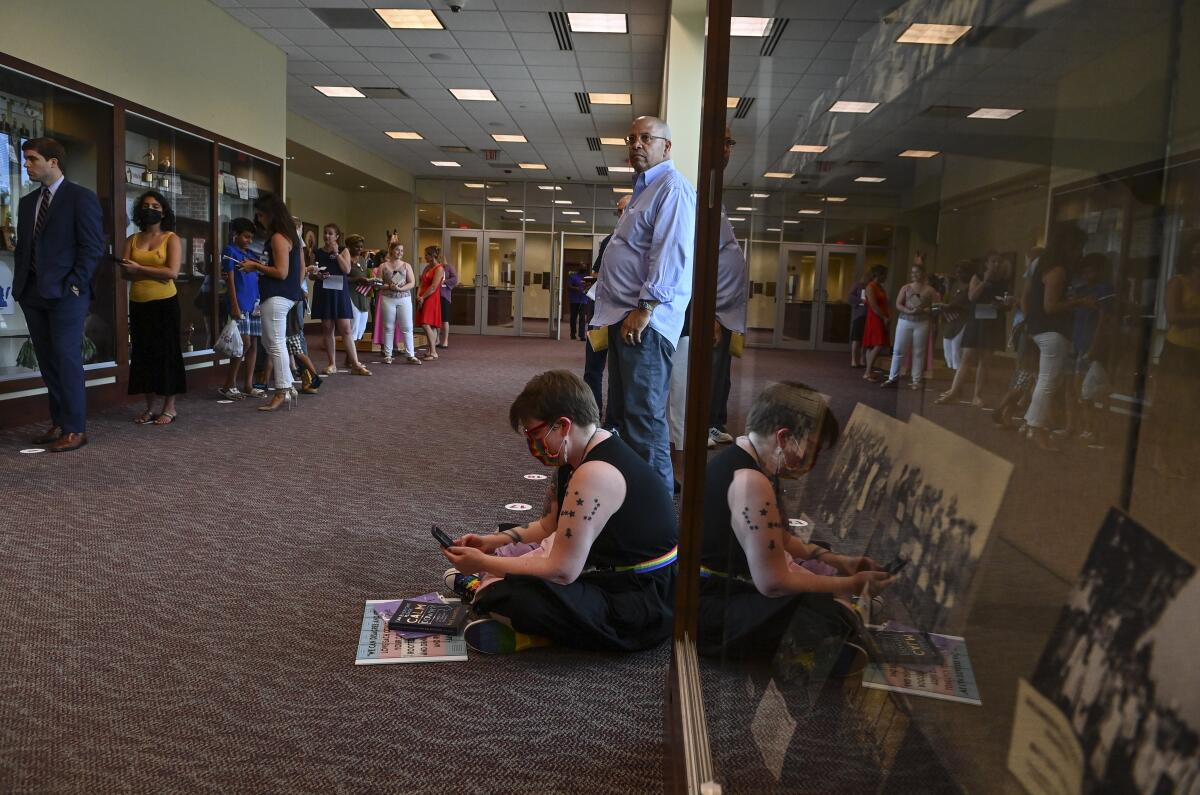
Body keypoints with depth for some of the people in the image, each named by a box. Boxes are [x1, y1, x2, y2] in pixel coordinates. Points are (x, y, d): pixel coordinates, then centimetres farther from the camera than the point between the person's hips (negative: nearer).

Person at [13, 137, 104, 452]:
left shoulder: (81, 197, -3)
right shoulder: (27, 202, 18)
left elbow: (92, 246, -8)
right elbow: (22, 247, 20)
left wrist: (74, 285, -14)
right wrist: (20, 284, 8)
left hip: (65, 293, -7)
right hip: (33, 294, 7)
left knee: (67, 359, -6)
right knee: (47, 362, 8)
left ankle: (76, 429, 0)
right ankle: (58, 423, 15)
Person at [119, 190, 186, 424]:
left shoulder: (171, 238, 1)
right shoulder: (132, 239, 10)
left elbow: (172, 272, -12)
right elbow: (125, 272, -1)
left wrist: (139, 269, -10)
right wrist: (156, 272, -14)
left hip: (164, 304, -4)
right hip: (139, 305, 4)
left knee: (166, 352, -1)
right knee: (143, 354, 6)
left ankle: (169, 407, 7)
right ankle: (149, 408, 14)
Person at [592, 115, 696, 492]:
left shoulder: (673, 187, -9)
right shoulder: (643, 190, 23)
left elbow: (671, 253, -20)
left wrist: (645, 309, -23)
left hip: (646, 323, -11)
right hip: (625, 320, 11)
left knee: (644, 416, -9)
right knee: (621, 412, 15)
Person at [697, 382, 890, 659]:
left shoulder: (743, 457, 5)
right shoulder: (751, 482, -28)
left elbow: (778, 540, 17)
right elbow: (773, 583, -28)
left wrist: (835, 561, 7)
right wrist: (852, 584, -16)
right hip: (710, 607, -10)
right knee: (830, 614, -23)